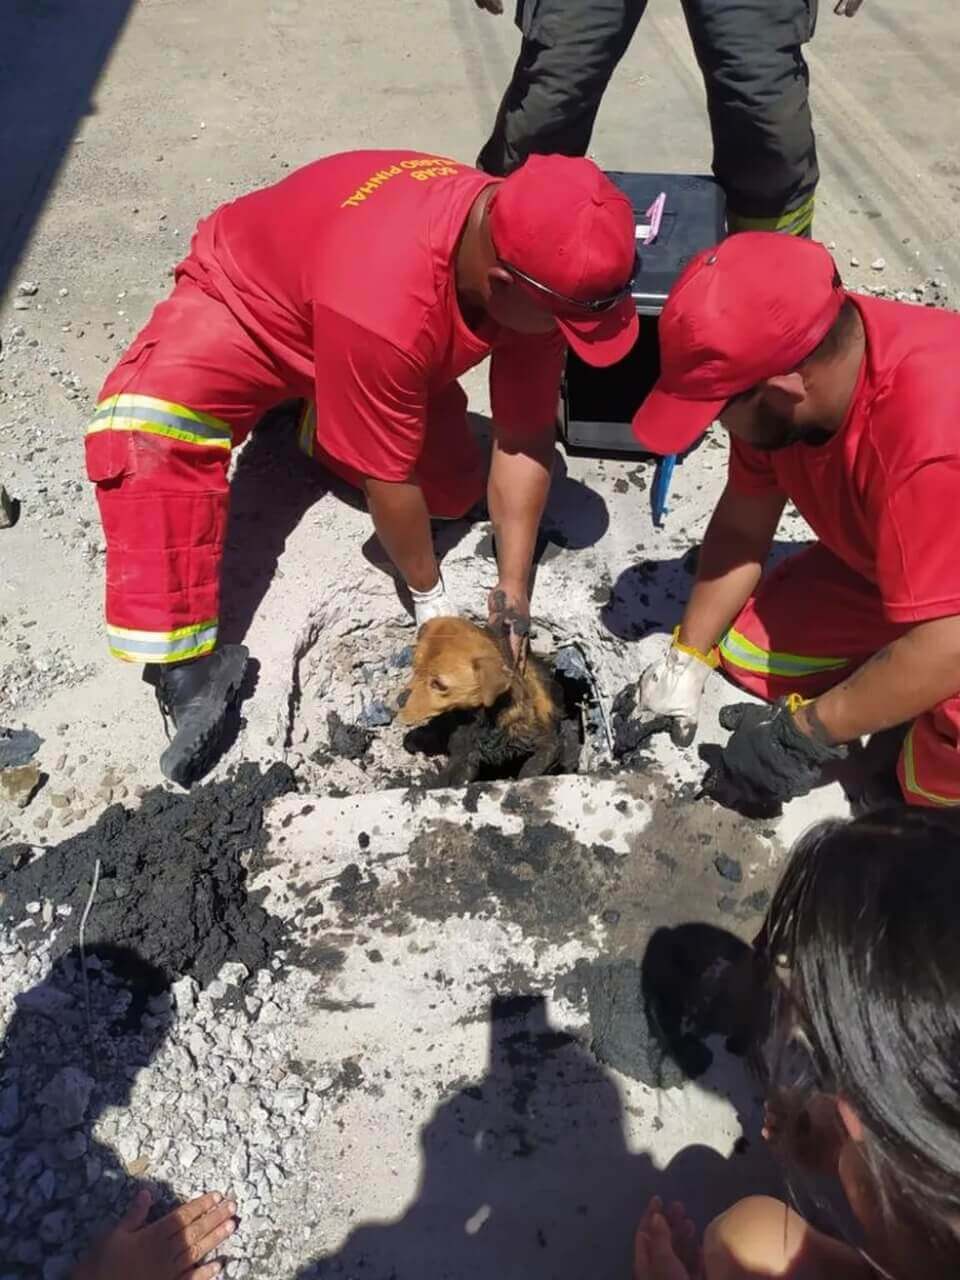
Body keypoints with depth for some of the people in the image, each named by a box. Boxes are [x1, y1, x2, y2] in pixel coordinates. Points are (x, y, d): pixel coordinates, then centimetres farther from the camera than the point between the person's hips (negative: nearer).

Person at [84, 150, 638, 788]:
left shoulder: (534, 267, -24)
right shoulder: (385, 304, -44)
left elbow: (525, 442, -17)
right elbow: (388, 478, -32)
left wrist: (512, 590, -18)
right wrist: (430, 595, -17)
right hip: (243, 300, -5)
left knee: (455, 487, -10)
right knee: (144, 429, -34)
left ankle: (326, 417, 18)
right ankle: (186, 669, -26)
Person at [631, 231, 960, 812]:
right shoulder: (784, 357, -18)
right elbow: (742, 527, -7)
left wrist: (803, 736, -26)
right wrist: (688, 658, -7)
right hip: (885, 566, 7)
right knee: (745, 650, 1)